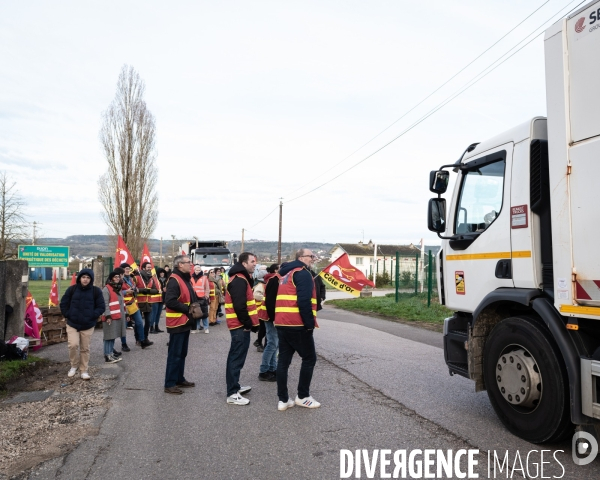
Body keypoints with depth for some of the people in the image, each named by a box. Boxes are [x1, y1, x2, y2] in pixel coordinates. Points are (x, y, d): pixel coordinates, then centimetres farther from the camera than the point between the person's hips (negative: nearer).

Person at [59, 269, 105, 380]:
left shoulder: (96, 291, -4)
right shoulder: (72, 289, -2)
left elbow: (101, 307, -1)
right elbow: (63, 304, 6)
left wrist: (92, 316, -11)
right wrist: (68, 315, -3)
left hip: (88, 325, 0)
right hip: (72, 324, 0)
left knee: (85, 348, 7)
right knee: (73, 344, -12)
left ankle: (84, 370, 19)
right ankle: (74, 365, 14)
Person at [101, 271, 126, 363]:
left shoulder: (118, 288, 19)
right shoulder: (106, 289, -11)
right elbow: (105, 304, -18)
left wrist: (124, 314, 23)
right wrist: (107, 316, -23)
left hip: (118, 316, 9)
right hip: (111, 317, -9)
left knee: (113, 335, 14)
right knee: (109, 336, -7)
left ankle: (111, 351, 22)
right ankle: (107, 356, -4)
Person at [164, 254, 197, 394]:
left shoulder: (185, 279, 15)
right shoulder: (174, 280, -17)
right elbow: (170, 301, -27)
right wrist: (188, 309, -21)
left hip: (185, 322, 10)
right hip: (177, 323, -10)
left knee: (182, 353, 17)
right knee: (174, 354, -3)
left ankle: (180, 379, 28)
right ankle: (169, 384, 6)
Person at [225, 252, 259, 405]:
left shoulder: (240, 278, 17)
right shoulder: (239, 280, -18)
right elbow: (239, 306, -24)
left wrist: (249, 323, 14)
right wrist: (247, 324, -16)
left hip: (239, 325, 11)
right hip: (240, 326, -11)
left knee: (235, 357, 17)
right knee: (237, 358, -7)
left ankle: (234, 387, 28)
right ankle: (232, 394, -2)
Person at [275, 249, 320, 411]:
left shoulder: (286, 273, 21)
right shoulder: (302, 273, -8)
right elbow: (303, 301, -20)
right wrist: (310, 323, -14)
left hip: (282, 323, 9)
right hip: (298, 325, -8)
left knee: (283, 360, 8)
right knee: (309, 358, 6)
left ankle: (283, 400, 12)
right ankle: (302, 396, 12)